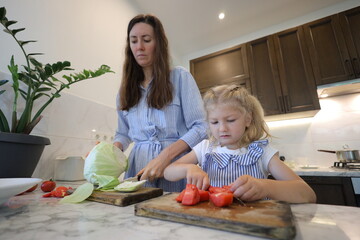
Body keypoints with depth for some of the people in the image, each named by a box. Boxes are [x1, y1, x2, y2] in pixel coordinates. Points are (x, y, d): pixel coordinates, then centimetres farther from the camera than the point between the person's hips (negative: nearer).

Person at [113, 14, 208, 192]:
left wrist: (166, 155, -19)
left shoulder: (180, 77, -2)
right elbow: (123, 133, 15)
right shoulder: (126, 87, 11)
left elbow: (201, 127, -9)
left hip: (176, 167, -3)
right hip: (138, 169, 4)